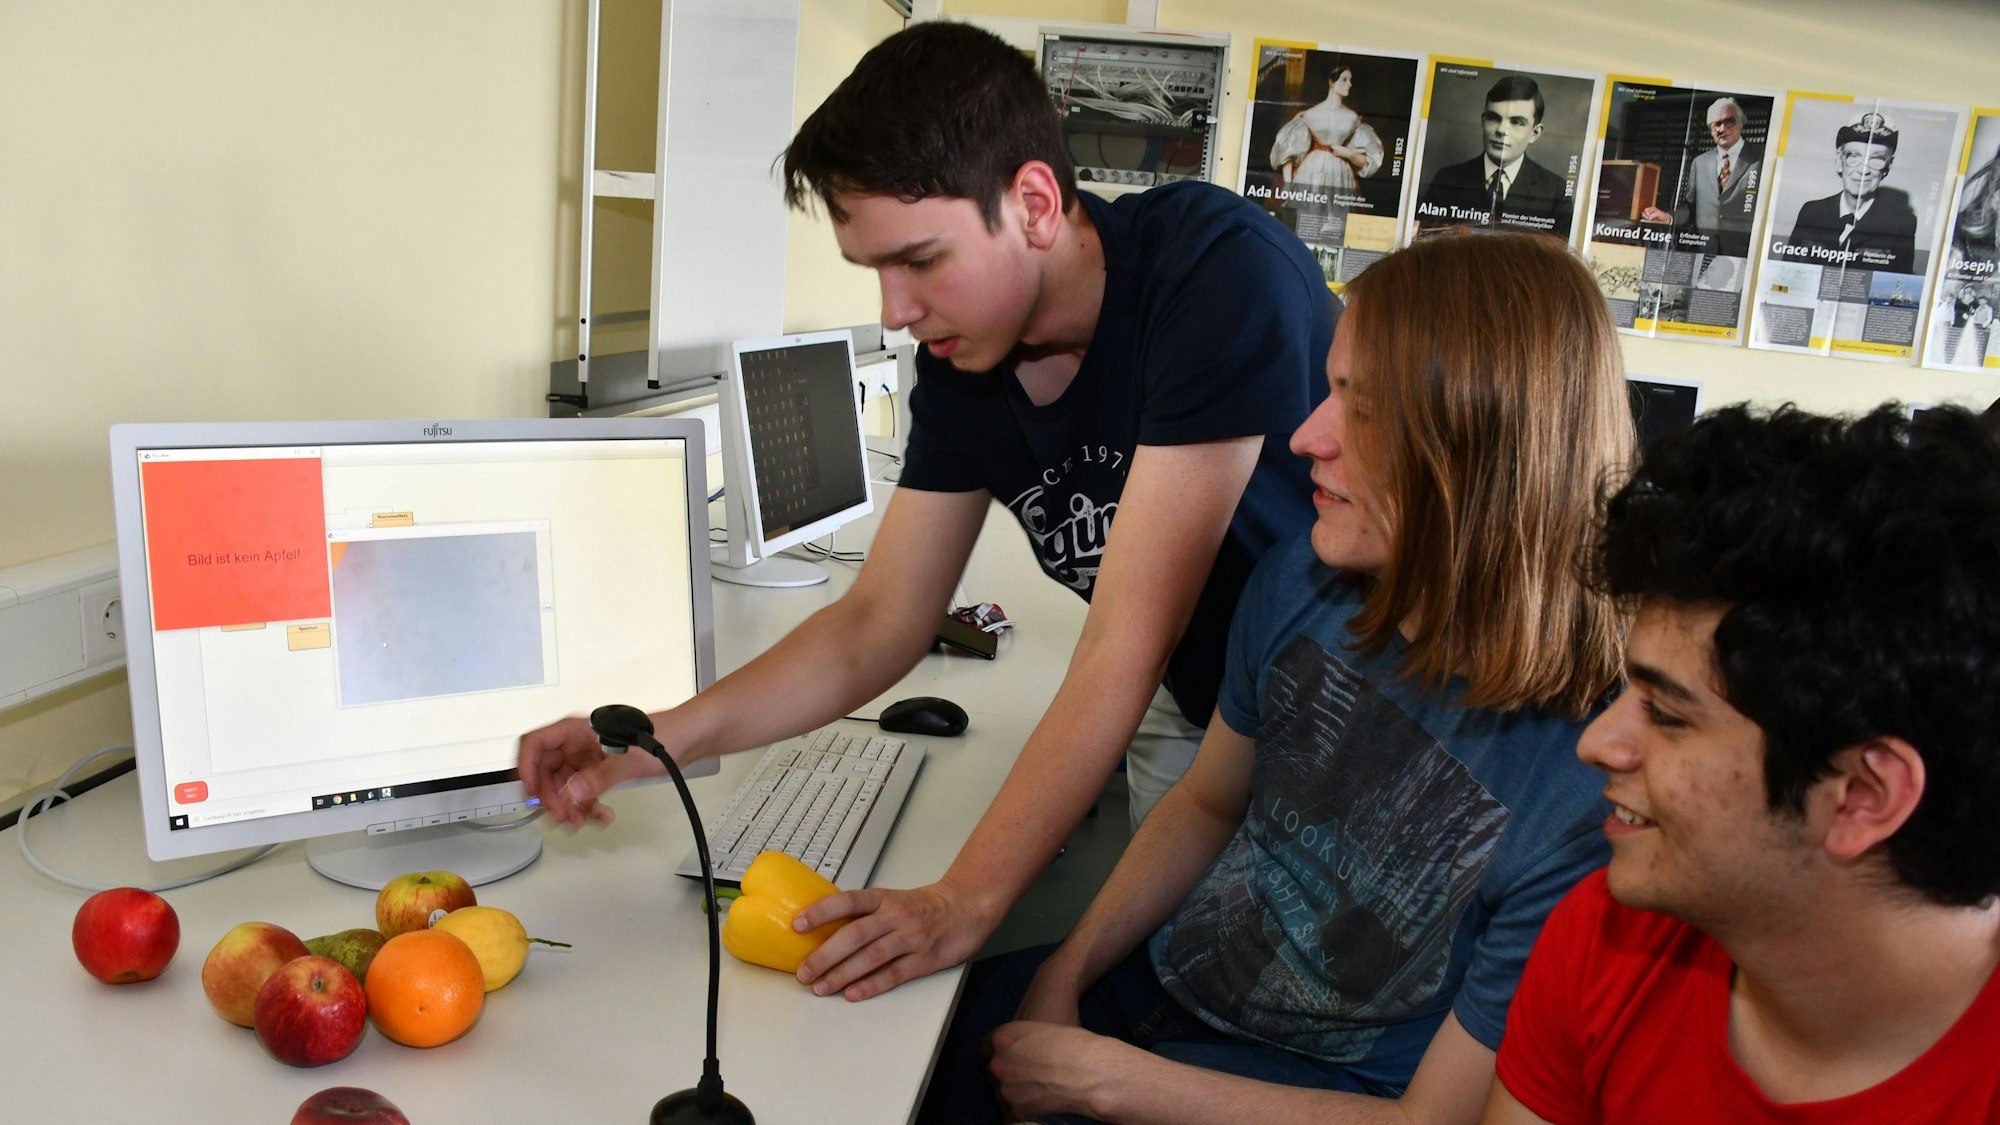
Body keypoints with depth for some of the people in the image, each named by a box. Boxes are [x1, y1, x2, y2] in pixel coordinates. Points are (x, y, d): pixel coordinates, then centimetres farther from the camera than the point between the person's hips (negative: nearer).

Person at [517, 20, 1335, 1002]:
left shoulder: (1221, 271, -30)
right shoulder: (964, 365, -7)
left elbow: (1126, 645, -31)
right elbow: (878, 625, 0)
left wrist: (968, 900, -30)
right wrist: (650, 744, -12)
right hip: (1189, 718, 5)